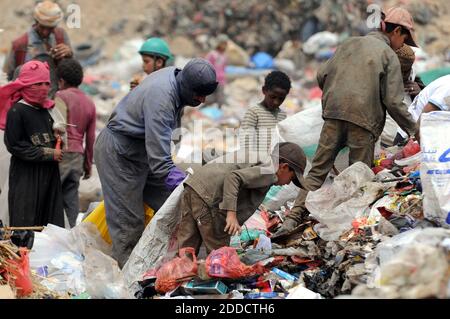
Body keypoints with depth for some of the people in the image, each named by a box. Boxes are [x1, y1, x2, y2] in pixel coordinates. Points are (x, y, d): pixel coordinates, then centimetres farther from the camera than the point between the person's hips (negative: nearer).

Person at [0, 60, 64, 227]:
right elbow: (14, 145, -16)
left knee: (53, 222, 5)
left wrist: (57, 137, 4)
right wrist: (49, 153, -15)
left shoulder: (44, 110, 11)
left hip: (49, 174, 7)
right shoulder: (17, 111, -12)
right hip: (26, 177, -7)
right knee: (26, 223, -5)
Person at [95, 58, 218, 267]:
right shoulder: (161, 100, -34)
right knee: (128, 222, -7)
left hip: (142, 147, 9)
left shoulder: (175, 76, -6)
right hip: (118, 154, -9)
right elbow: (160, 161, -36)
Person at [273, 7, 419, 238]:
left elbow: (322, 75, 15)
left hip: (334, 115, 4)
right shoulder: (389, 56, 3)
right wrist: (412, 130, 6)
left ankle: (294, 218, -6)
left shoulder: (351, 44, 17)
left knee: (318, 169, 5)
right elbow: (393, 102, -4)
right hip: (363, 119, -4)